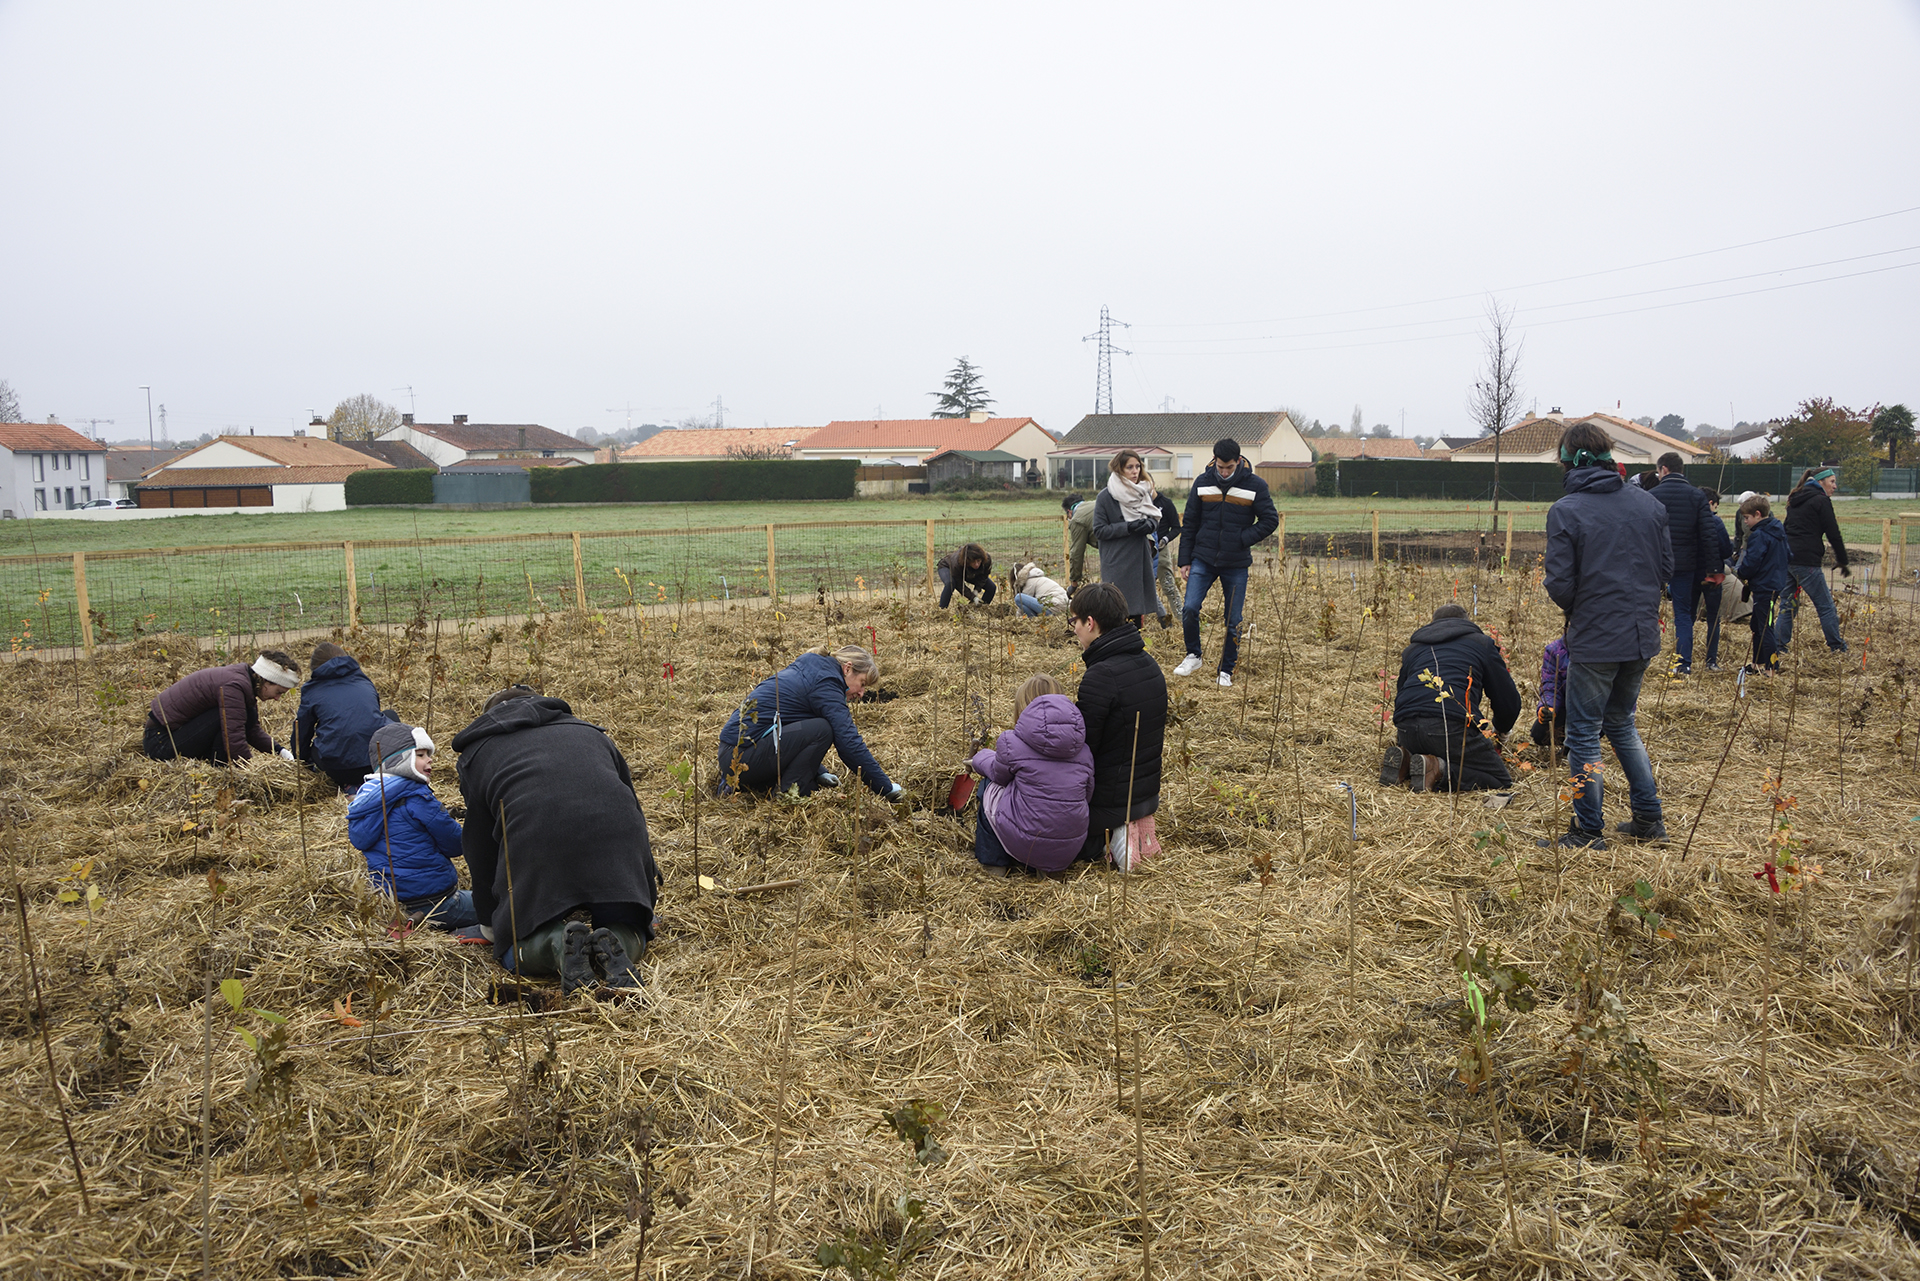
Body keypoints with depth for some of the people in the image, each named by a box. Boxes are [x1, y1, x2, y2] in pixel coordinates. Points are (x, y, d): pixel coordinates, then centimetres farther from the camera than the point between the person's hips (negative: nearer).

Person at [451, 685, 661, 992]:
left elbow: (480, 850, 24)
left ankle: (559, 942, -14)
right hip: (617, 849, 2)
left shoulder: (477, 751, 25)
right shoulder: (590, 731, 31)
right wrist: (648, 893, 39)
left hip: (535, 855, -2)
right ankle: (615, 944, -13)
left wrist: (490, 923, 37)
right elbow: (636, 817, 31)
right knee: (630, 932, 23)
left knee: (514, 948, 19)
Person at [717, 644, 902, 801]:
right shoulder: (825, 684, -11)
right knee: (822, 730, -15)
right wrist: (887, 788, -11)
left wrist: (819, 774, 26)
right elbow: (849, 743, -17)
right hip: (743, 759, -10)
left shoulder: (807, 668, 18)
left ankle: (737, 784, 15)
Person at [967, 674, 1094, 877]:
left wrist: (980, 758, 32)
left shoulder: (1012, 742, -11)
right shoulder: (1084, 750, 1)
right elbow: (1087, 796, 12)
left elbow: (999, 775, 9)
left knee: (990, 786, 20)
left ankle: (993, 861, 27)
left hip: (1026, 845, -4)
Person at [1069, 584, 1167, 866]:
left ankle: (1111, 838, -5)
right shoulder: (1149, 665, 2)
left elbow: (1080, 750, -22)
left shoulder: (1101, 677, -26)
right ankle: (1136, 825, 10)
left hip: (1109, 800, -8)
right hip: (1146, 792, 8)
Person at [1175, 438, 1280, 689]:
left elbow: (1271, 520, -1)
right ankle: (1193, 656, 9)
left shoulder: (1255, 486, -4)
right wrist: (1184, 561, 3)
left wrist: (1243, 539, -12)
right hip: (1203, 560, 1)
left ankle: (1226, 671, 19)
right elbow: (1189, 524, 6)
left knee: (1233, 622, 5)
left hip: (1236, 565, -1)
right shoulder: (1202, 483, 2)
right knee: (1189, 609, -14)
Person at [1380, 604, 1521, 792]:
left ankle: (1405, 760, 1)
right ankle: (1437, 769, -17)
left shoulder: (1411, 649, 30)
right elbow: (1509, 702, 23)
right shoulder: (1482, 643, 22)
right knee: (1501, 782, 5)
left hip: (1406, 728, 5)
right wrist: (1499, 731, 43)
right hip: (1453, 726, -5)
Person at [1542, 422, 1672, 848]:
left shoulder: (1565, 512, -14)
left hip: (1594, 640, -6)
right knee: (1621, 724, 23)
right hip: (1643, 636, 6)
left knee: (1584, 735, 6)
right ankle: (1649, 818, 26)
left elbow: (1560, 586, -15)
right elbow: (1666, 569, 8)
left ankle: (1589, 833, 13)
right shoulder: (1649, 504, 4)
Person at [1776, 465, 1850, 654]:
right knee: (1826, 606, 4)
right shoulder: (1821, 500, -6)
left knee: (1788, 605, 13)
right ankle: (1836, 646, 11)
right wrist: (1843, 562, 1)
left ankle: (1778, 646, 10)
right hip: (1806, 562, -8)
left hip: (1785, 559, 8)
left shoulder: (1795, 499, 18)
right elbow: (1833, 534, -7)